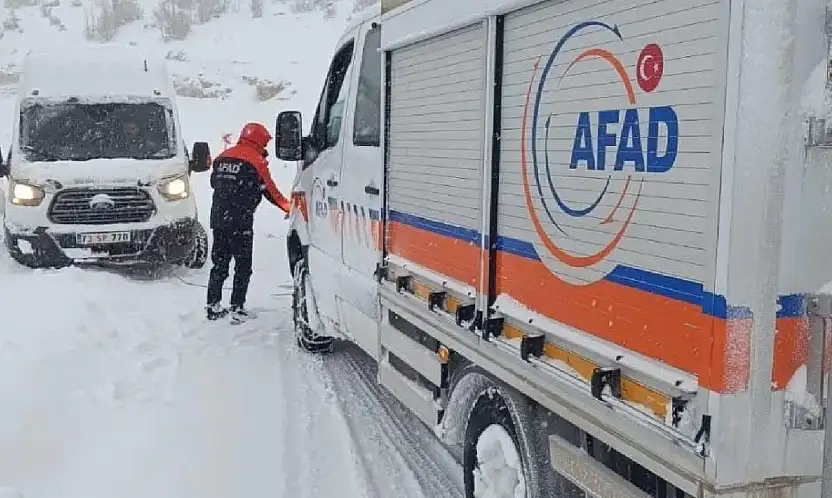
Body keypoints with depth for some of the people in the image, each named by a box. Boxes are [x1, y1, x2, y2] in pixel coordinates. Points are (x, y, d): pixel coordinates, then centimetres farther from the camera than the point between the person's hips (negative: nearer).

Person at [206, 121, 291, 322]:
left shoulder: (223, 157, 12)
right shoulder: (256, 161, -6)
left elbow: (214, 182, 20)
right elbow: (269, 190, -3)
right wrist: (288, 207, 8)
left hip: (218, 218, 6)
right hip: (240, 222, -6)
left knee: (219, 263, 14)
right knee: (243, 266, 2)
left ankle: (213, 306, 16)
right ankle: (237, 309, -1)